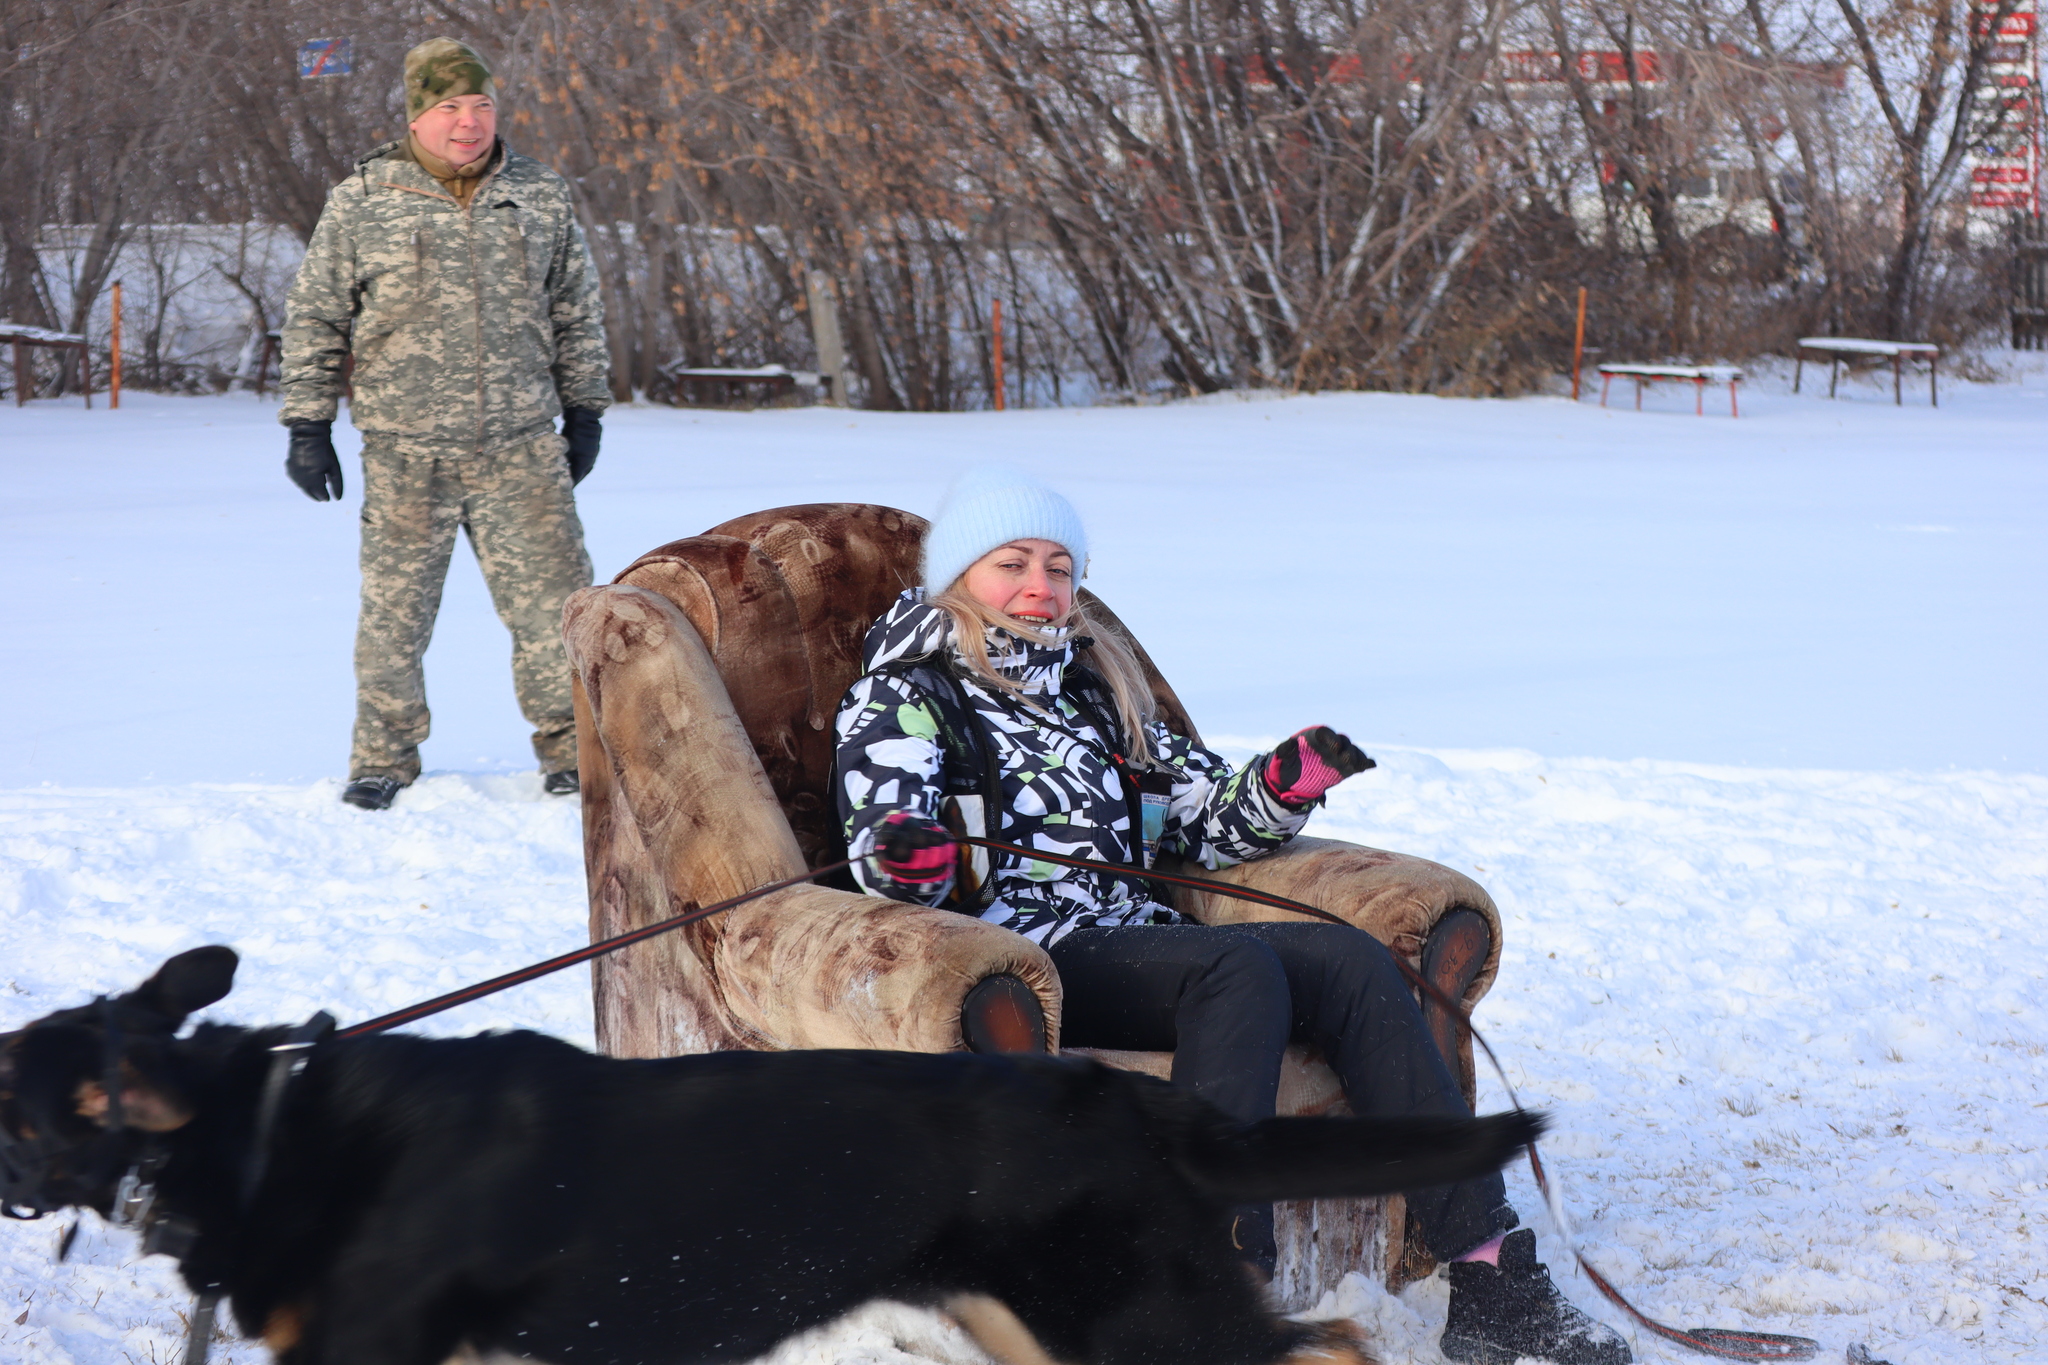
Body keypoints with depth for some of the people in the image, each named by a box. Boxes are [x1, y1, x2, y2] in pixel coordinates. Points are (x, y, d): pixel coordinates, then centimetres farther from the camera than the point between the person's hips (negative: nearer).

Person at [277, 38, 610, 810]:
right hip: (406, 455, -2)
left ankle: (570, 751, 14)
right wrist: (308, 426, 1)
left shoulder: (542, 198, 8)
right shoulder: (361, 203, 0)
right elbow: (315, 318, 4)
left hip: (521, 451, 2)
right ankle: (384, 760, 19)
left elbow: (577, 313, 18)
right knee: (394, 609, 4)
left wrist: (584, 412, 17)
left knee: (554, 600, 0)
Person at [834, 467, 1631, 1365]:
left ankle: (1490, 1279, -23)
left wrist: (1280, 791, 4)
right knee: (1240, 967, -31)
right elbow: (883, 835, -9)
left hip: (1132, 945, 7)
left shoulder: (1088, 693, 26)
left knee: (1350, 961, -16)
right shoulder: (905, 696, 7)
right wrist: (908, 857, -33)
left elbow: (1202, 816, 25)